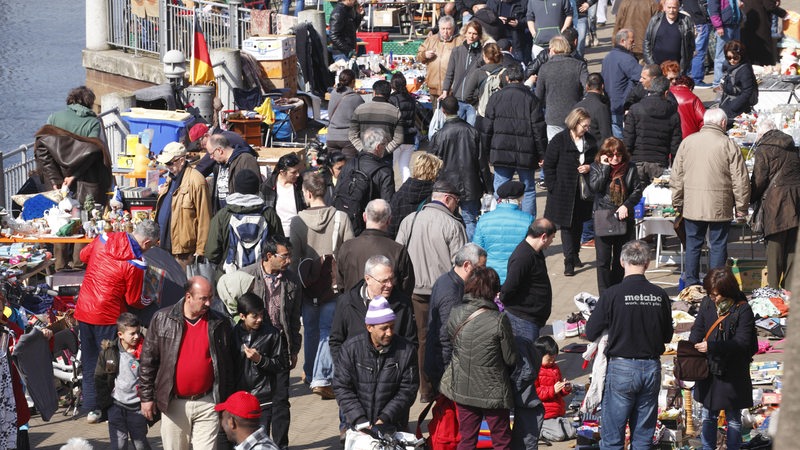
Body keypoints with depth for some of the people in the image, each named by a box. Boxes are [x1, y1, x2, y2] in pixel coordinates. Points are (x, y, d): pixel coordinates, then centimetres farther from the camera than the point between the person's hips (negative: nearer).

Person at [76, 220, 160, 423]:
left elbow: (83, 255, 18)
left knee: (89, 361, 15)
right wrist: (150, 301, 10)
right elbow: (134, 300, -10)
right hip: (108, 317, -6)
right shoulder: (135, 264, -18)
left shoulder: (103, 240, -2)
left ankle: (91, 408, 21)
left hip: (83, 312, 6)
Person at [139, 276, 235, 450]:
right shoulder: (162, 319, -2)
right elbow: (148, 360, 2)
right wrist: (146, 397, 1)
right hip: (174, 404, 0)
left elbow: (228, 365, 9)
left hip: (207, 404, 0)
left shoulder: (220, 323, 1)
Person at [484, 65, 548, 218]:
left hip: (501, 152, 1)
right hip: (525, 154, -1)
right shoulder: (531, 98, -1)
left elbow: (487, 126, 4)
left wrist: (485, 150, 12)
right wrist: (542, 154, 3)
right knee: (528, 190, 7)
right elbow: (539, 128, -2)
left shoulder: (496, 97, 2)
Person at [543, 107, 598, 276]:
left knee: (579, 223, 15)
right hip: (564, 191, -5)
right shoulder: (559, 140, -10)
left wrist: (589, 167, -5)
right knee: (566, 225, -2)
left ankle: (575, 254, 30)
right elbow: (548, 166, -7)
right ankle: (569, 261, -2)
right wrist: (554, 188, -12)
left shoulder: (590, 141, 5)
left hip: (583, 191, 5)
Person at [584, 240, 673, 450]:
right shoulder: (659, 295, -3)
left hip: (622, 369, -3)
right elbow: (667, 336, 9)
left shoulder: (612, 295, -13)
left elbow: (591, 333, -5)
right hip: (652, 368, 3)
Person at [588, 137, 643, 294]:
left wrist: (626, 205, -13)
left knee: (622, 259, 9)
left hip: (625, 219, 2)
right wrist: (605, 167, -14)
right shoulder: (597, 167, 1)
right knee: (603, 259, -2)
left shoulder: (630, 168, 3)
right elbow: (595, 187, -14)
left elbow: (638, 190, 1)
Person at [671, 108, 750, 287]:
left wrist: (677, 203, 17)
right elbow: (740, 181, -7)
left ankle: (691, 284, 16)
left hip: (692, 205, 3)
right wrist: (741, 208, 2)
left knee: (693, 244, 13)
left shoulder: (687, 142, 3)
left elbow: (676, 177, 8)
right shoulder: (728, 145, -7)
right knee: (718, 245, 5)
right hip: (720, 207, -3)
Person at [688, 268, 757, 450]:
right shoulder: (707, 303, 0)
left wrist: (711, 347, -27)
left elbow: (742, 342, -20)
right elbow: (697, 332, 4)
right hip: (708, 370, 5)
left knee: (733, 419, 9)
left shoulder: (742, 310, -16)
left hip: (733, 374, -5)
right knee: (708, 416, 15)